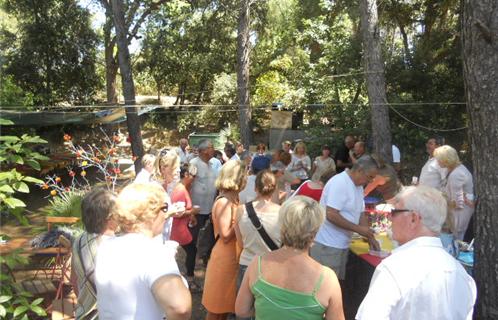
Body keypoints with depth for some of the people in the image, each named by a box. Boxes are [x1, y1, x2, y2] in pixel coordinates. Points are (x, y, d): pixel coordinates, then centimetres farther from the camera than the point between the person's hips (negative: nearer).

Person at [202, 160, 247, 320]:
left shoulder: (233, 200, 7)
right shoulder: (223, 202, -21)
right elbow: (226, 236, -24)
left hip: (233, 257, 9)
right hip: (224, 259, -9)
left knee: (226, 304, 22)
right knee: (217, 306, 9)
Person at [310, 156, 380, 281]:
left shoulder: (358, 186, 10)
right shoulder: (339, 183, -20)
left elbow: (360, 213, 15)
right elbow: (331, 215, -26)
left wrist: (370, 237, 5)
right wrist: (358, 229, -21)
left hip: (343, 244, 9)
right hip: (327, 246, -9)